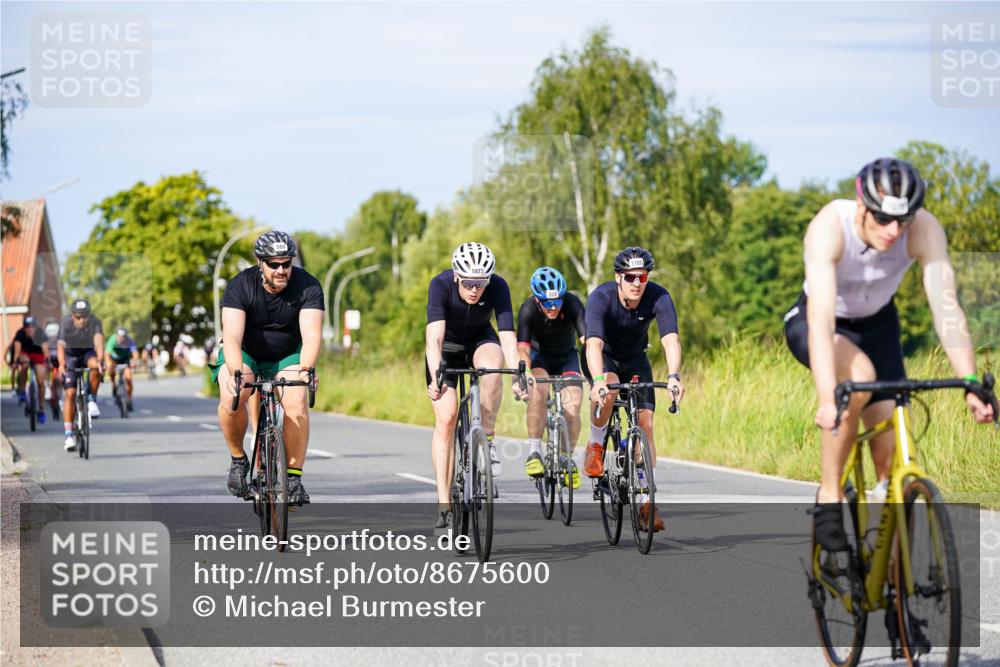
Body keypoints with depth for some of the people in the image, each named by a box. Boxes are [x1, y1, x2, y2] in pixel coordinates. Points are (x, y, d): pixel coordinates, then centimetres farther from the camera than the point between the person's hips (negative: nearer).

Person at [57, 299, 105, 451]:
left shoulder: (95, 322, -25)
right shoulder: (66, 323, -25)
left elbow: (99, 341, -40)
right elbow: (61, 346, -38)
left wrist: (100, 360, -59)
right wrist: (61, 364, -56)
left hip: (88, 353, 1)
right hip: (70, 355, -1)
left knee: (95, 365, -36)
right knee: (70, 393, -14)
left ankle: (92, 400, -14)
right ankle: (68, 435, -13)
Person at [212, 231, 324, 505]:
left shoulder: (308, 287, -19)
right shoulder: (240, 286, -22)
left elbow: (312, 334, -31)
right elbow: (232, 336, -32)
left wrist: (305, 369, -50)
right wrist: (236, 373, -51)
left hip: (287, 356, 1)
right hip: (245, 353, -1)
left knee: (297, 402, -26)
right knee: (231, 399, -31)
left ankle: (294, 477, -16)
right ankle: (238, 459, -6)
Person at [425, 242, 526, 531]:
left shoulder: (498, 287, -28)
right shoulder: (440, 284, -31)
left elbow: (508, 336, -34)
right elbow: (434, 337, -40)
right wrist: (435, 378, -55)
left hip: (479, 340, 1)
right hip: (446, 346, -1)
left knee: (492, 364, -36)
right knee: (446, 418, -14)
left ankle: (487, 439, -18)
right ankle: (444, 504, -11)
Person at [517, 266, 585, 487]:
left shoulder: (572, 304, -28)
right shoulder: (528, 310, -28)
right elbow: (523, 348, -35)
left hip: (567, 357, 1)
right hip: (540, 355, -1)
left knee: (572, 407, -19)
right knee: (538, 391, -32)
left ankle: (567, 458, 2)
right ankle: (534, 452, -23)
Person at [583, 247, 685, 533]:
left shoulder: (659, 297, -27)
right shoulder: (601, 297, -32)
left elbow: (670, 339, -39)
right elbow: (594, 343, -44)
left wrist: (674, 377, -57)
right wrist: (598, 380, -61)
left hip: (635, 359, 2)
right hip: (603, 356, -2)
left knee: (645, 423, -11)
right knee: (608, 389, -37)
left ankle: (647, 502, -4)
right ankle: (595, 446, -9)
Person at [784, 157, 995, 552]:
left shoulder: (924, 230, -28)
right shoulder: (829, 227, -35)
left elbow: (946, 308, -33)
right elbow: (821, 318, -45)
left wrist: (971, 385, -44)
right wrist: (827, 398, -56)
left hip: (876, 325, 3)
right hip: (813, 324, -3)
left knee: (892, 455, -9)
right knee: (858, 375, -36)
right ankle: (828, 497, -20)